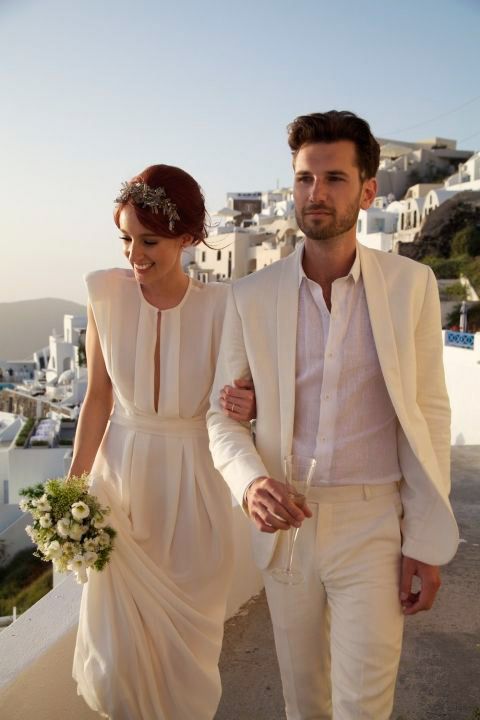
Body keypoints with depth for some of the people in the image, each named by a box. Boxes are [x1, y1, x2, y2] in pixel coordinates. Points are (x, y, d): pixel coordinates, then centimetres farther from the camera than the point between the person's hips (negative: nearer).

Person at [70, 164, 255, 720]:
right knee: (116, 640, 8)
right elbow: (98, 397, -1)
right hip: (120, 475, 1)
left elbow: (237, 397, -2)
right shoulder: (106, 293, -8)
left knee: (187, 630, 15)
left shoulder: (219, 307, -14)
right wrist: (73, 485, -2)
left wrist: (248, 405, -26)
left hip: (193, 485, -1)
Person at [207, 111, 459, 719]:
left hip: (373, 521, -1)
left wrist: (427, 542, -5)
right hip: (285, 520, 2)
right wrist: (250, 482, -19)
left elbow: (428, 415, -4)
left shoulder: (411, 285, -6)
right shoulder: (251, 296, -4)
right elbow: (222, 414, 1)